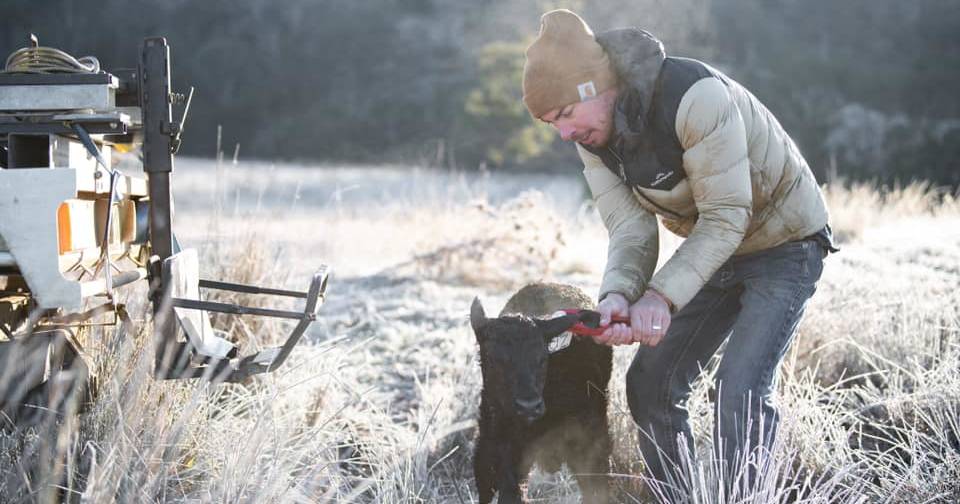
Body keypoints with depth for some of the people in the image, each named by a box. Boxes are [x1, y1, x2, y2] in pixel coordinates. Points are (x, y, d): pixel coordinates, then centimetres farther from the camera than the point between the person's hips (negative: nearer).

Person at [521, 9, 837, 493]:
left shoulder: (697, 96, -33)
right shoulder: (592, 135, -9)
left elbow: (726, 217, -30)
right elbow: (631, 229, -14)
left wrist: (661, 295, -39)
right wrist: (616, 296, -34)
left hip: (785, 241, -7)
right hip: (716, 248, 7)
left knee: (740, 388, -19)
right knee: (650, 381, 3)